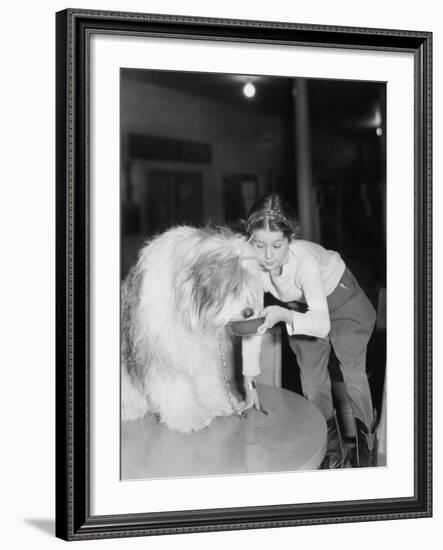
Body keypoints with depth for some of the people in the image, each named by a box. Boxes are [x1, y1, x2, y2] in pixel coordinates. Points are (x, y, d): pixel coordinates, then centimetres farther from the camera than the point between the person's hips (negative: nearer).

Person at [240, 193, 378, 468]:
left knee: (354, 377, -5)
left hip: (340, 298, -4)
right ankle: (333, 449, 23)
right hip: (301, 307, 4)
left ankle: (367, 443, 20)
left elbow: (322, 323, -41)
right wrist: (249, 383, -21)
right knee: (312, 382, 3)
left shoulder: (305, 261, -42)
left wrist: (284, 315, -60)